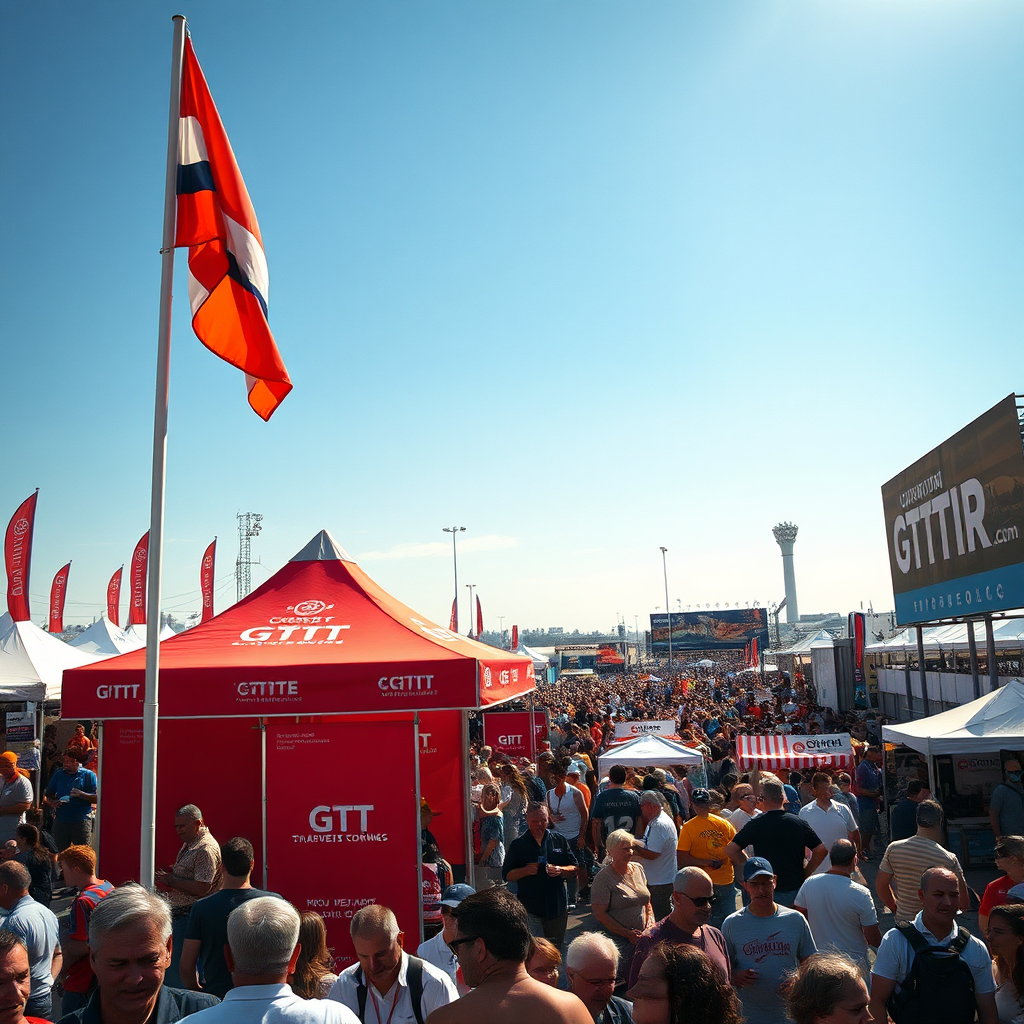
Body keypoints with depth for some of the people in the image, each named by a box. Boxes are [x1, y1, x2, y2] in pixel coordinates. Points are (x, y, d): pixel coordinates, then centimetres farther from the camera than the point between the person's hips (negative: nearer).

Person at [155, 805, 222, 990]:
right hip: (179, 912, 10)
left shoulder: (206, 849, -19)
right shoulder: (188, 844, 13)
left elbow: (201, 888, -24)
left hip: (190, 915, -10)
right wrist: (169, 879, 6)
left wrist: (171, 880, -16)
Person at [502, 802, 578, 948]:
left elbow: (574, 868, 8)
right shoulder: (517, 845, 2)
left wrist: (560, 870, -13)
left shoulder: (560, 841, 8)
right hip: (531, 908, -3)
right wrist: (525, 871, -17)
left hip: (557, 907, 3)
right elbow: (507, 875, 1)